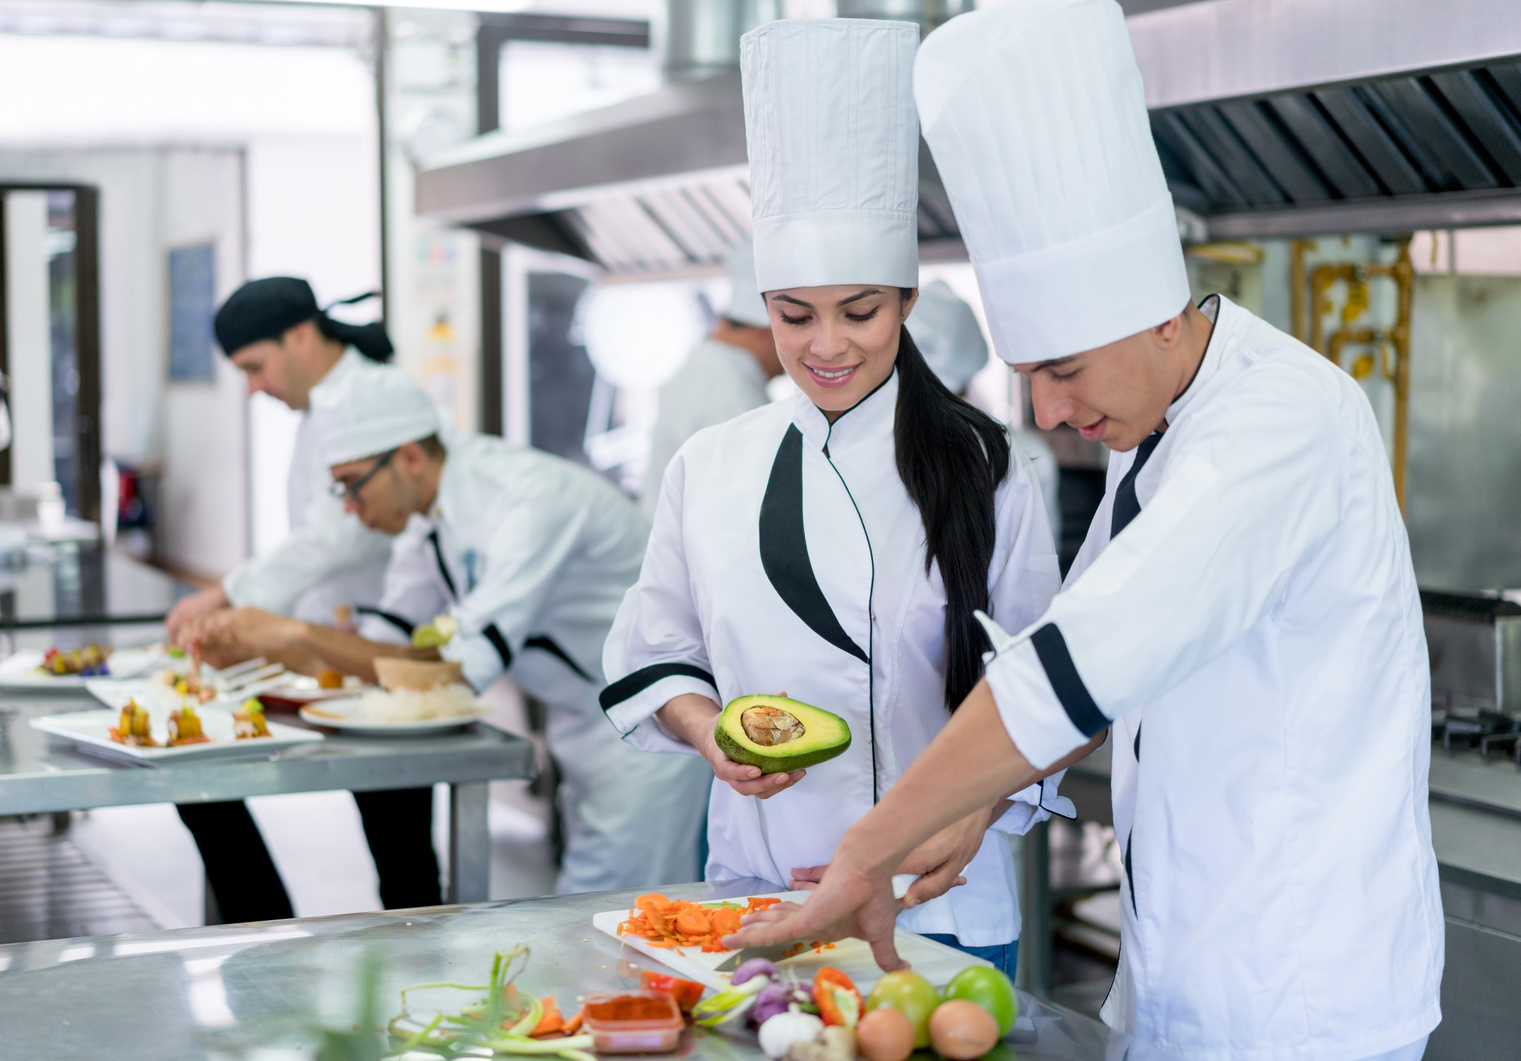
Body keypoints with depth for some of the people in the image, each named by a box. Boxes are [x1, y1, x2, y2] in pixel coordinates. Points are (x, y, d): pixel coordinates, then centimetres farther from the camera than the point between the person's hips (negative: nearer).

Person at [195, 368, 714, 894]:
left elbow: (466, 669, -32)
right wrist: (257, 646, -11)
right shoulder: (428, 505, 2)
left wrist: (301, 634, -29)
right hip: (581, 727, 9)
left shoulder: (534, 500, -27)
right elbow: (386, 641, 5)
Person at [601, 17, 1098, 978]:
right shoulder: (709, 469, 3)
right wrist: (710, 731, -11)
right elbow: (655, 656, 9)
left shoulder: (987, 474, -4)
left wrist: (976, 809, -20)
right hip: (754, 889, 2)